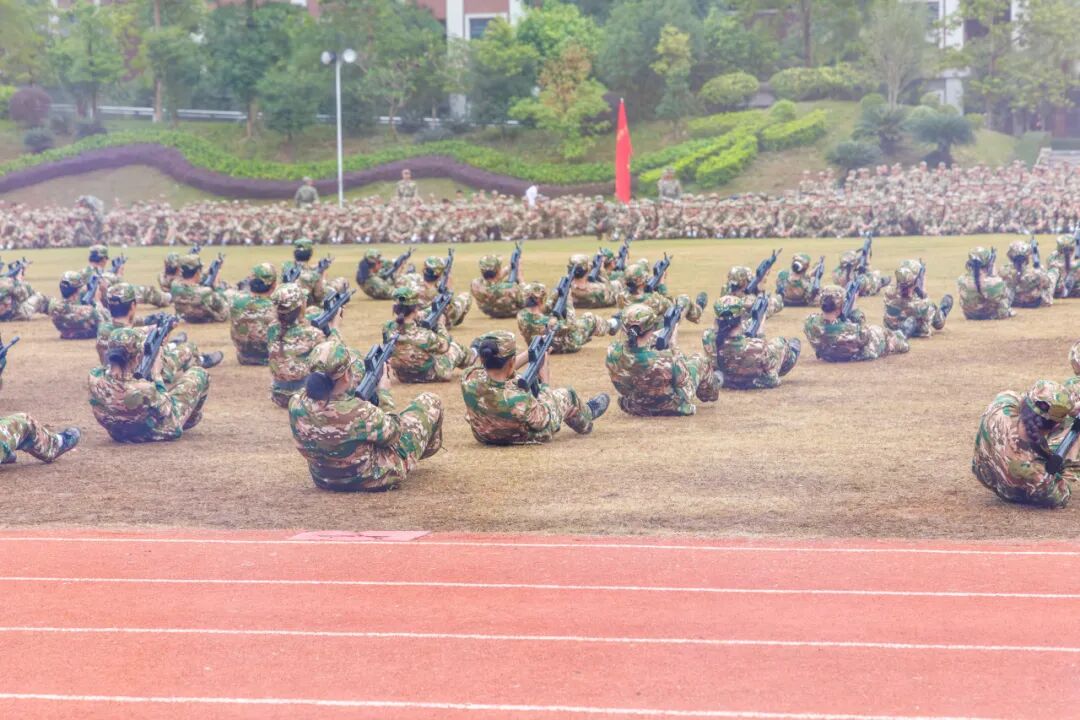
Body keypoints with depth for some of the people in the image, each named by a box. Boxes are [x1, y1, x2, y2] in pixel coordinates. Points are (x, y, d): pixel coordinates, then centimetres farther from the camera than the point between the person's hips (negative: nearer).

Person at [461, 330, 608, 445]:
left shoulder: (470, 378, -32)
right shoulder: (519, 400, -44)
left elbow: (498, 370, -6)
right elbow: (543, 420, -20)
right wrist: (545, 380, -12)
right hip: (526, 438, -4)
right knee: (567, 394, 20)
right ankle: (588, 413, 54)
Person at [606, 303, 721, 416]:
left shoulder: (614, 353, -27)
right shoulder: (665, 359, -38)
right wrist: (674, 344, -2)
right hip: (670, 408, -3)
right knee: (700, 360, 19)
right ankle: (710, 393, 50)